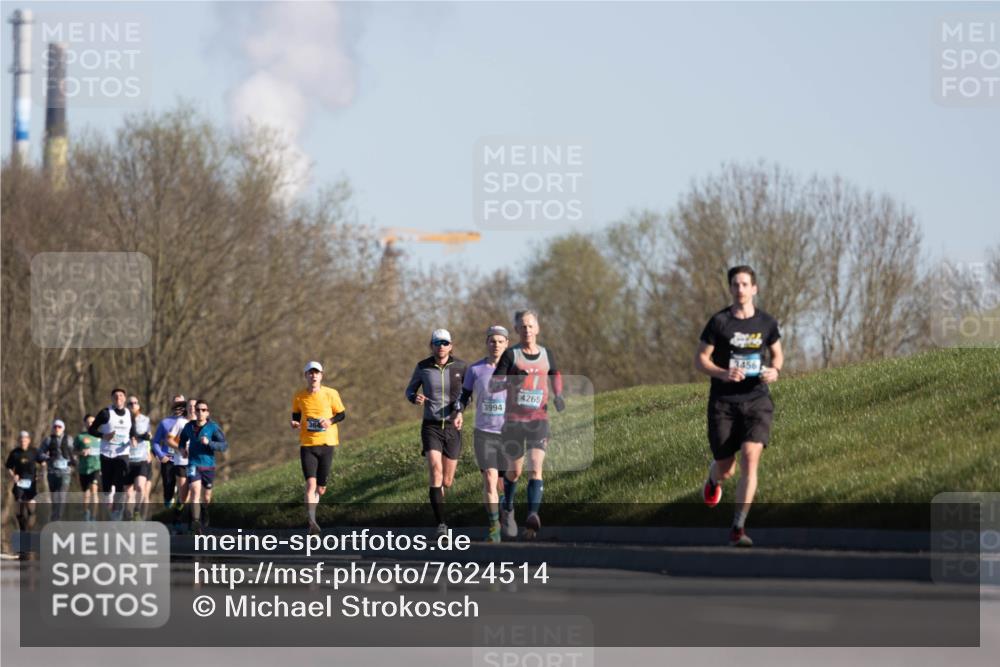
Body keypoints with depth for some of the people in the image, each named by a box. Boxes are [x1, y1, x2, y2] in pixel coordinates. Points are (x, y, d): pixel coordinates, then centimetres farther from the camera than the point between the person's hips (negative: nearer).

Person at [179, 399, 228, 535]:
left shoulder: (213, 427, -6)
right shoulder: (189, 426, 3)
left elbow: (224, 445, -11)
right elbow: (183, 438, 25)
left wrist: (209, 443, -23)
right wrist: (183, 448, 6)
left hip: (208, 466, 0)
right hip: (193, 464, 0)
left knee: (206, 498, 11)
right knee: (195, 490, -22)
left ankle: (205, 510, 46)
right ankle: (196, 521, -28)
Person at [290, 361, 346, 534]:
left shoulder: (331, 394, -1)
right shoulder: (299, 397, 2)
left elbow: (342, 415, 7)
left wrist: (330, 421, -13)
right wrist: (294, 423, -7)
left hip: (327, 444, 1)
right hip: (307, 445, -1)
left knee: (320, 488, 6)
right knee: (311, 483, -18)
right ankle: (312, 522, -25)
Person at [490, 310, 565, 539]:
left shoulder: (546, 355, 8)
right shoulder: (511, 355, -2)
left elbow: (555, 374, 28)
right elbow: (493, 385, -7)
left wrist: (558, 395, 10)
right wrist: (511, 380, -26)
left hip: (539, 419, 1)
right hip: (513, 420, -1)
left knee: (536, 468, -16)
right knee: (515, 471, 8)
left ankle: (533, 516, -27)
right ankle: (507, 509, 35)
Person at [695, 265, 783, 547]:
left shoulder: (766, 322, 5)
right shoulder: (719, 322, -3)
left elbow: (777, 354, 20)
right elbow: (700, 359, 0)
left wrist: (775, 370, -3)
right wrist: (723, 373, -19)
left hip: (757, 400, 1)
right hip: (723, 403, -1)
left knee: (750, 459, -18)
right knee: (726, 469, 5)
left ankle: (738, 528, -17)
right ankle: (714, 478, 47)